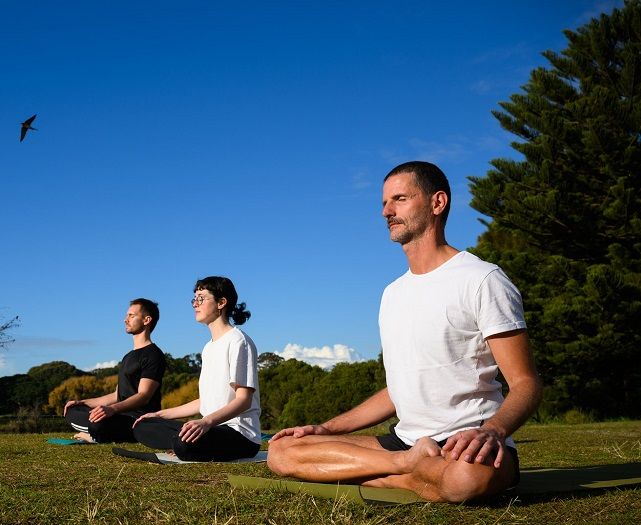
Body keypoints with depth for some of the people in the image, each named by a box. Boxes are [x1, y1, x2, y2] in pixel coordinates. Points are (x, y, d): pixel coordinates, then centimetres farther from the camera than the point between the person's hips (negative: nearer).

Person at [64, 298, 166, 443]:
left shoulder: (153, 355, -8)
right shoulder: (128, 357, 25)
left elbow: (143, 396, -20)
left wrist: (112, 409, -35)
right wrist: (83, 402, 21)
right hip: (122, 416, 10)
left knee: (99, 423, -36)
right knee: (71, 411, 6)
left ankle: (96, 436, -5)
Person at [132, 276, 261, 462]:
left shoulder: (237, 341, -8)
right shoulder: (208, 347, 21)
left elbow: (244, 400, -17)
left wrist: (207, 421, -32)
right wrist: (161, 415, 20)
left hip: (240, 433, -9)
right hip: (211, 428, 9)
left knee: (186, 443, -38)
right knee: (142, 427, 0)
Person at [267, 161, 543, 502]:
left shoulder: (481, 280, -6)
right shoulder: (392, 294, 17)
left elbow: (525, 383, -11)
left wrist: (492, 431, -33)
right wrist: (325, 429, 14)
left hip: (464, 445, -7)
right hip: (405, 440, 7)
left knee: (465, 477, -43)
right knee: (282, 452, -6)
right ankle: (412, 462, -11)